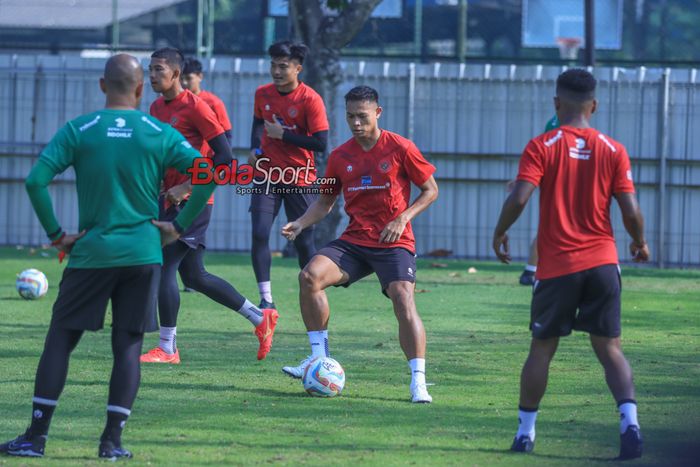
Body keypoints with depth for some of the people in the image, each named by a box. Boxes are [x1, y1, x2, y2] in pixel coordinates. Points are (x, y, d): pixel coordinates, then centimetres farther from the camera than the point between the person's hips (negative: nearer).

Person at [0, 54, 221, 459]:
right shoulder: (160, 134, 1)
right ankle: (113, 441, 0)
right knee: (128, 346, 6)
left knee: (60, 339, 6)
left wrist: (55, 233, -2)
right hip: (143, 254, 1)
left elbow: (36, 180, -10)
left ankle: (36, 437, 3)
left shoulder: (78, 131, -1)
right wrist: (180, 226, 1)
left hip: (91, 254, -1)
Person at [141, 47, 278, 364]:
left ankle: (167, 349, -3)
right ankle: (260, 318, 24)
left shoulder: (194, 107, -13)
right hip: (170, 200, 9)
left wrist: (187, 187, -20)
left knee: (164, 267, -11)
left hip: (192, 201, -9)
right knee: (194, 277, 13)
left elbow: (224, 156, -16)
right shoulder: (156, 108, 12)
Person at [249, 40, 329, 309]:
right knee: (259, 234, -12)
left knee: (304, 242, 4)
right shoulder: (263, 94, 2)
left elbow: (321, 143, -17)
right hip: (267, 174, 3)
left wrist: (283, 134, -19)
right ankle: (266, 299, -7)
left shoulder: (310, 100, -13)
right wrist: (255, 148, 4)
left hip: (300, 179, -3)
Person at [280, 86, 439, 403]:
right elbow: (325, 201, 18)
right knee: (310, 276, -18)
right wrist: (300, 224, 0)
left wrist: (402, 218, -12)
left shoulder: (400, 148, -5)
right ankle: (320, 357, -8)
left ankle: (418, 382, -20)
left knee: (403, 299, -24)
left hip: (394, 243, -4)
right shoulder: (340, 156, 7)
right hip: (353, 242, 4)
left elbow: (430, 190, 2)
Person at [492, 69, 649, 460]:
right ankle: (630, 421, -15)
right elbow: (631, 211, -2)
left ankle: (526, 431, 15)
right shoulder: (613, 150, 1)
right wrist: (640, 243, 17)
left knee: (542, 349, 11)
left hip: (557, 266, -1)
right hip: (603, 263, 1)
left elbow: (519, 198, -15)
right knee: (610, 348, 4)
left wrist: (499, 234, 3)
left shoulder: (541, 147, -5)